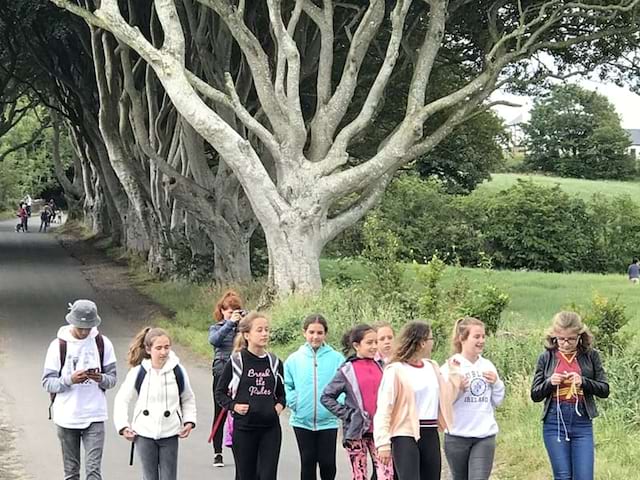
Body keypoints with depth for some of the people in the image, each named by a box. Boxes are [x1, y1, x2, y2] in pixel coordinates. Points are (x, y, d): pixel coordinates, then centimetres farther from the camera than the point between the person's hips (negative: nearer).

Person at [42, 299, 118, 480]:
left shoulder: (103, 343, 1)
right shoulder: (58, 345, -4)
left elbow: (112, 378, 4)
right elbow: (47, 382, -4)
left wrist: (101, 379, -19)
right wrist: (69, 380, -22)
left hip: (94, 417, 0)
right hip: (66, 417, 0)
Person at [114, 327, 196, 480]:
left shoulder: (177, 371, -4)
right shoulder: (138, 372, -7)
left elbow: (188, 399, 12)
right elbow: (121, 400, 4)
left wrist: (189, 421, 1)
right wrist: (123, 426, -4)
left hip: (170, 434, 0)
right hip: (144, 434, 0)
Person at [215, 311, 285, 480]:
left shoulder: (274, 362, 5)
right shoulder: (236, 361, -5)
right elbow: (220, 392, 3)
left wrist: (280, 404, 0)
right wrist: (233, 406, -12)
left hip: (270, 428, 2)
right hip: (244, 428, -2)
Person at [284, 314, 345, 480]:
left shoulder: (336, 359, -3)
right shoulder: (294, 359, 2)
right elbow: (286, 386, 9)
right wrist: (293, 401, -5)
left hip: (328, 421, -1)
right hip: (302, 421, 1)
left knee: (327, 462, 2)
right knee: (308, 462, 10)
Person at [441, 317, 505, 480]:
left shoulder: (487, 366, 8)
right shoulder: (450, 367, -5)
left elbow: (497, 401, 14)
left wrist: (496, 383, -3)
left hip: (485, 435, 2)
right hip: (457, 436, -2)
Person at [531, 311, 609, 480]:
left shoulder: (590, 356, 3)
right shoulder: (546, 358, 3)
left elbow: (604, 390, 2)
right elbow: (535, 395, 7)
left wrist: (583, 381, -15)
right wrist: (549, 382, -13)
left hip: (582, 423, 0)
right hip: (554, 423, 0)